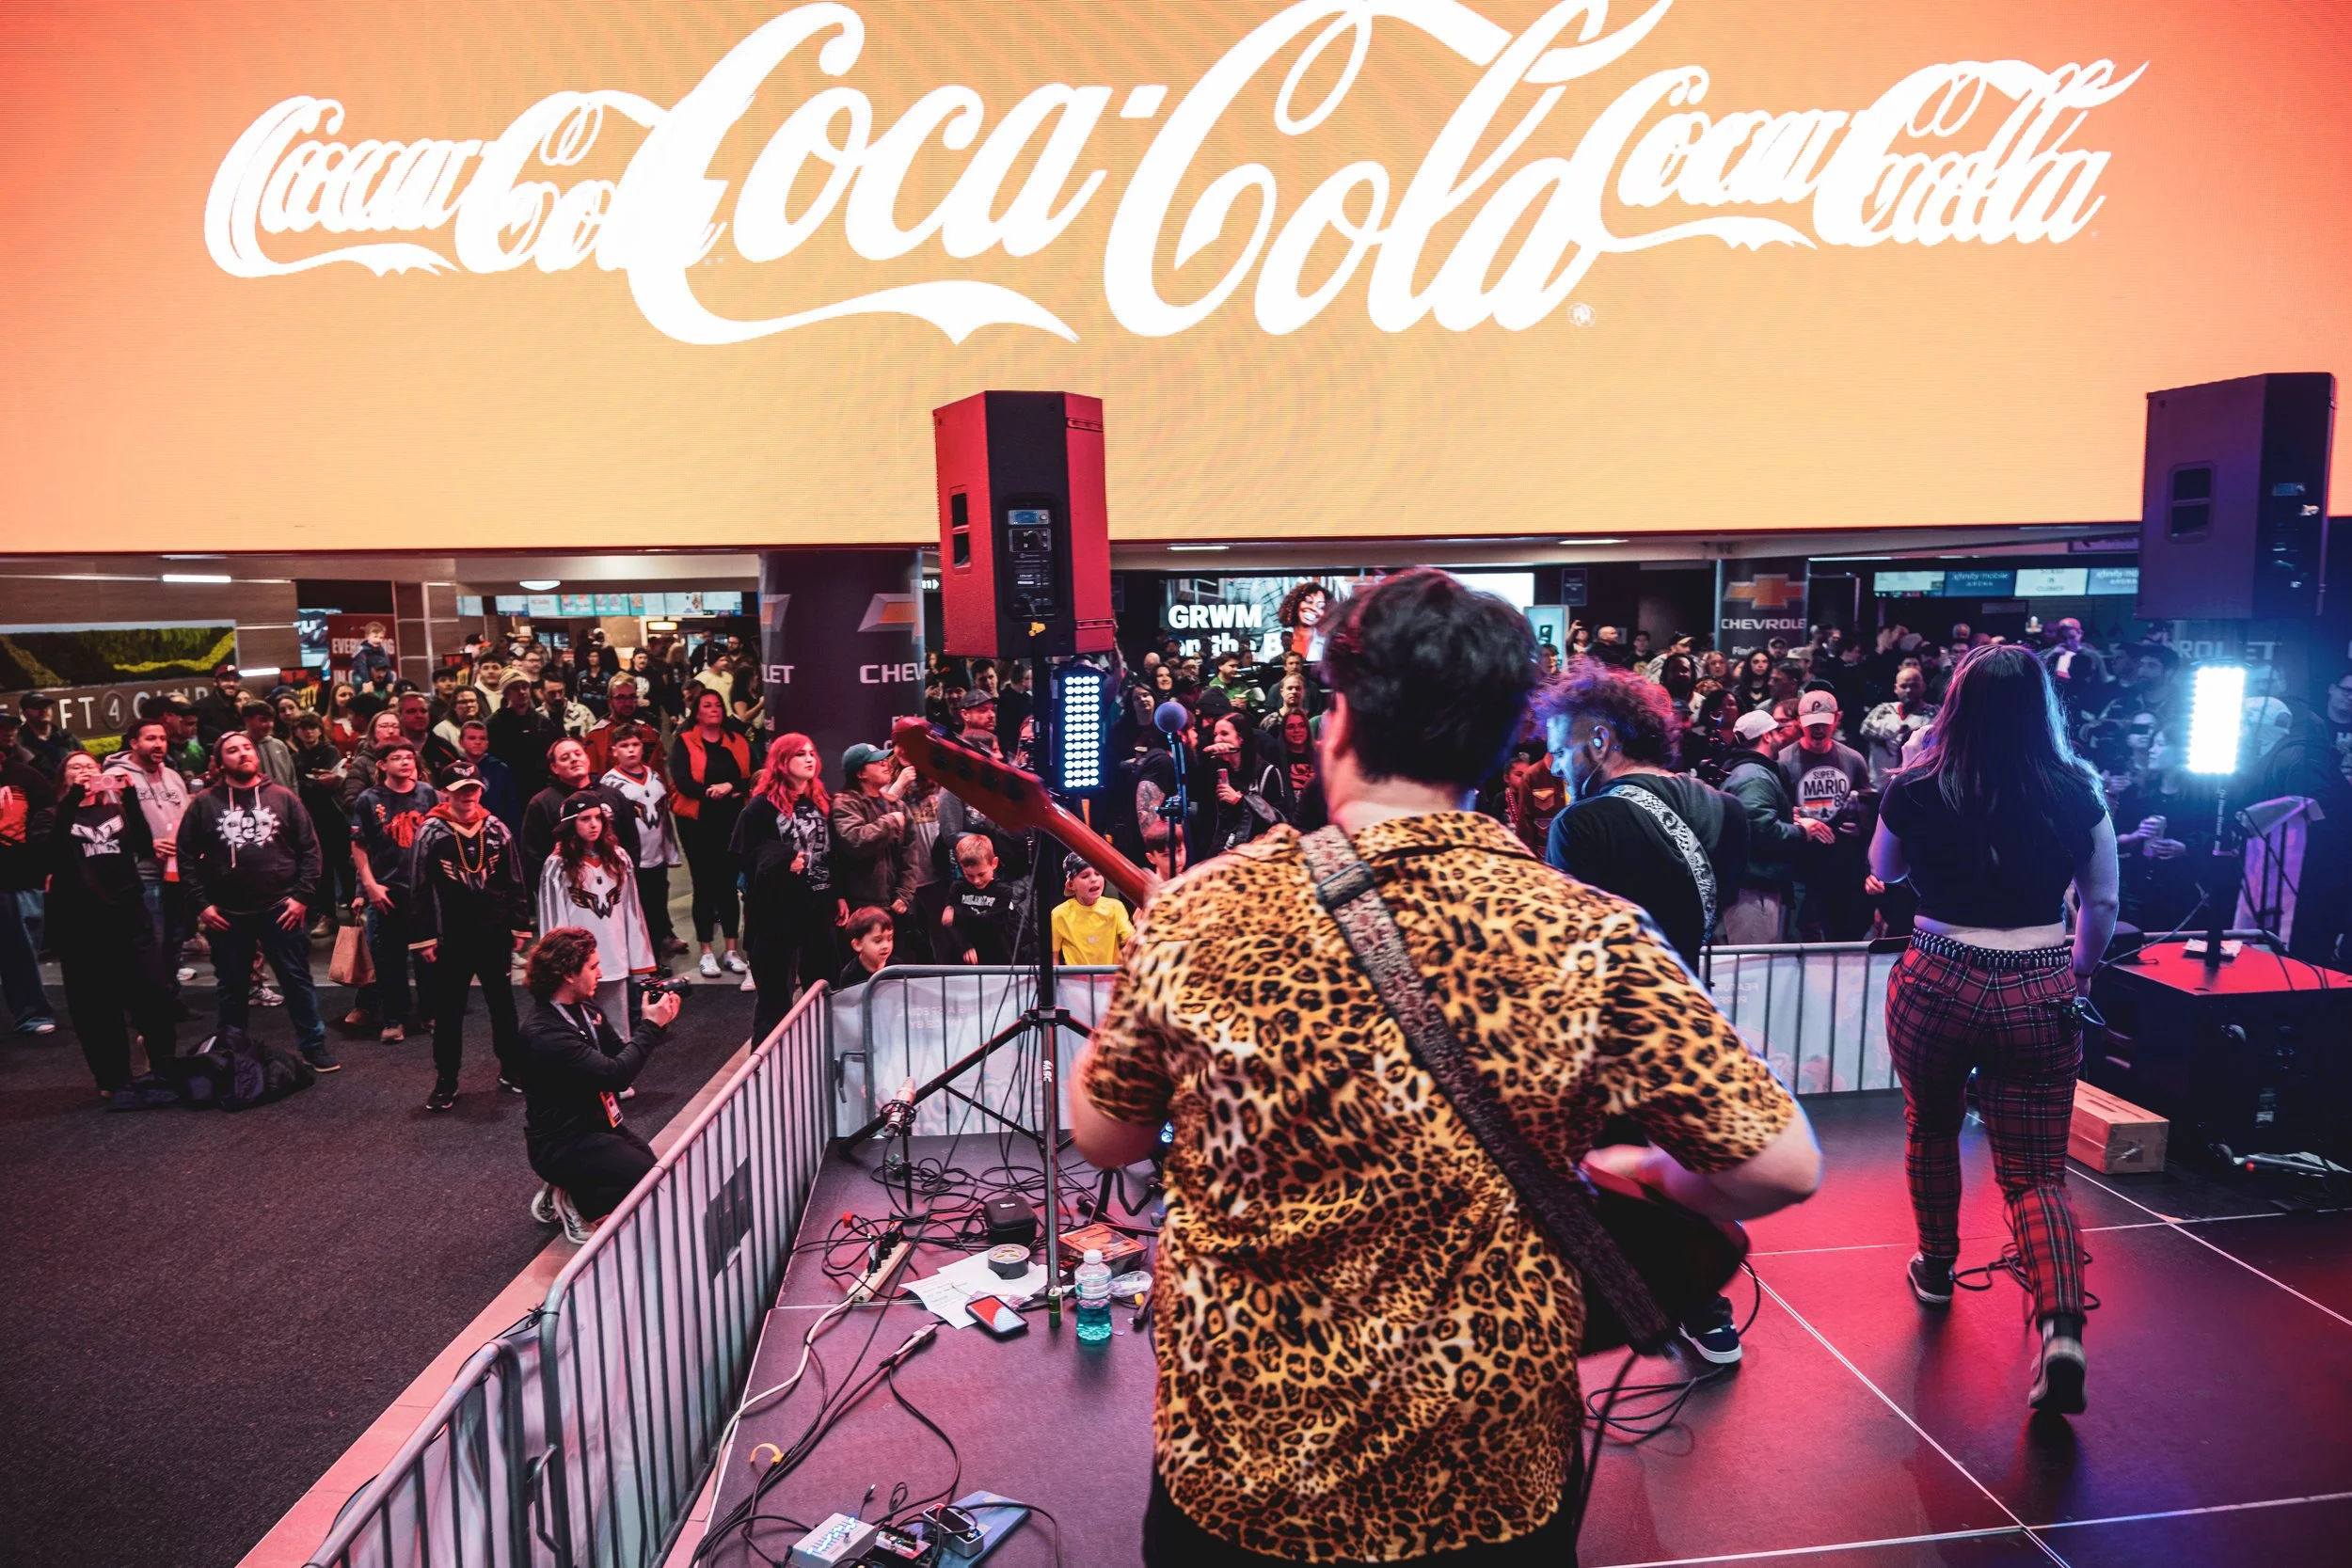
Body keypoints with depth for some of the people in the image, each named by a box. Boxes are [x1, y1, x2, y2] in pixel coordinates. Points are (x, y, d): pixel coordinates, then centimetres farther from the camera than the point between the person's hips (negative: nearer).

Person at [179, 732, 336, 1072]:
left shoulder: (283, 798, 2)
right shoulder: (203, 803, 2)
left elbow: (309, 849, 2)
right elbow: (187, 857, 3)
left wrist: (302, 896, -5)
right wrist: (201, 904, -4)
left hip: (281, 909, 0)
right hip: (227, 914, 1)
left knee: (297, 980, 5)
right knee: (232, 987, 12)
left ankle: (314, 1046, 15)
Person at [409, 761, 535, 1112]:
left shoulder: (496, 829, 0)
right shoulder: (430, 833, -7)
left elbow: (515, 881, 6)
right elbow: (419, 889, -5)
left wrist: (520, 926, 5)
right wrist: (423, 938, -7)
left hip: (494, 934, 2)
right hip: (450, 937, -2)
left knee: (502, 1002, 14)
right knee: (448, 1009, 7)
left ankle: (511, 1068, 28)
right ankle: (446, 1081, 18)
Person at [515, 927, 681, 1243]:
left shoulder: (587, 1009, 3)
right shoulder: (544, 1035, -25)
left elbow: (622, 1055, 9)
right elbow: (617, 1074, -29)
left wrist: (653, 1024, -7)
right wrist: (650, 1026, -19)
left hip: (597, 1125, 9)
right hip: (563, 1144, -9)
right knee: (651, 1178, -24)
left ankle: (565, 1193, 15)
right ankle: (575, 1203, 1)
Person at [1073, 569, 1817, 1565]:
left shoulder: (1195, 910, -15)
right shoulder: (1586, 937, -18)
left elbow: (1101, 1139, -2)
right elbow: (1782, 1165, -14)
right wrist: (1651, 1176, 6)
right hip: (1491, 1486, 0)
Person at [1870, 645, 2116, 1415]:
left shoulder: (1916, 789, -7)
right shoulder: (2078, 793, -3)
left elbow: (1884, 871, 13)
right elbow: (2103, 903, 10)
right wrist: (2081, 972, 26)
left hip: (1936, 983, -1)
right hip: (2040, 994, 1)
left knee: (1931, 1128, 24)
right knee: (2034, 1172, 7)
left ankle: (1936, 1267, 40)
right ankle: (2061, 1327, -12)